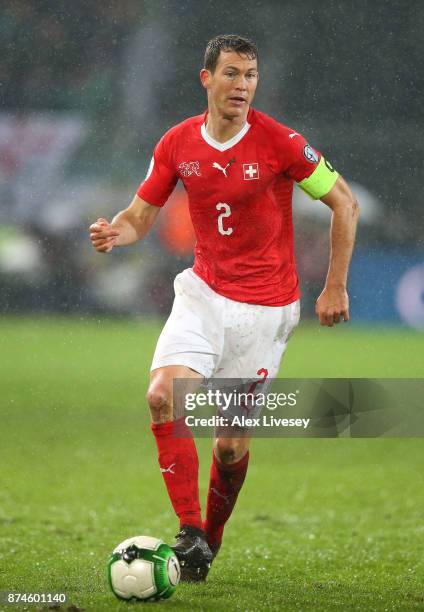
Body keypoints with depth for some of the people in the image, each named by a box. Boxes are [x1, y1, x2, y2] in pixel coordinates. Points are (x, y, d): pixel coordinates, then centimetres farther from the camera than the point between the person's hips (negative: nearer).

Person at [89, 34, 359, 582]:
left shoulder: (279, 142, -13)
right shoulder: (177, 145, -2)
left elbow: (344, 204, -4)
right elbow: (140, 215, 7)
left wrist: (335, 287, -5)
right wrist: (114, 233, -17)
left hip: (265, 308, -3)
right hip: (203, 292, 3)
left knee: (233, 445, -2)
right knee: (162, 395, -22)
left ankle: (210, 541, 24)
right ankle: (190, 535, -17)